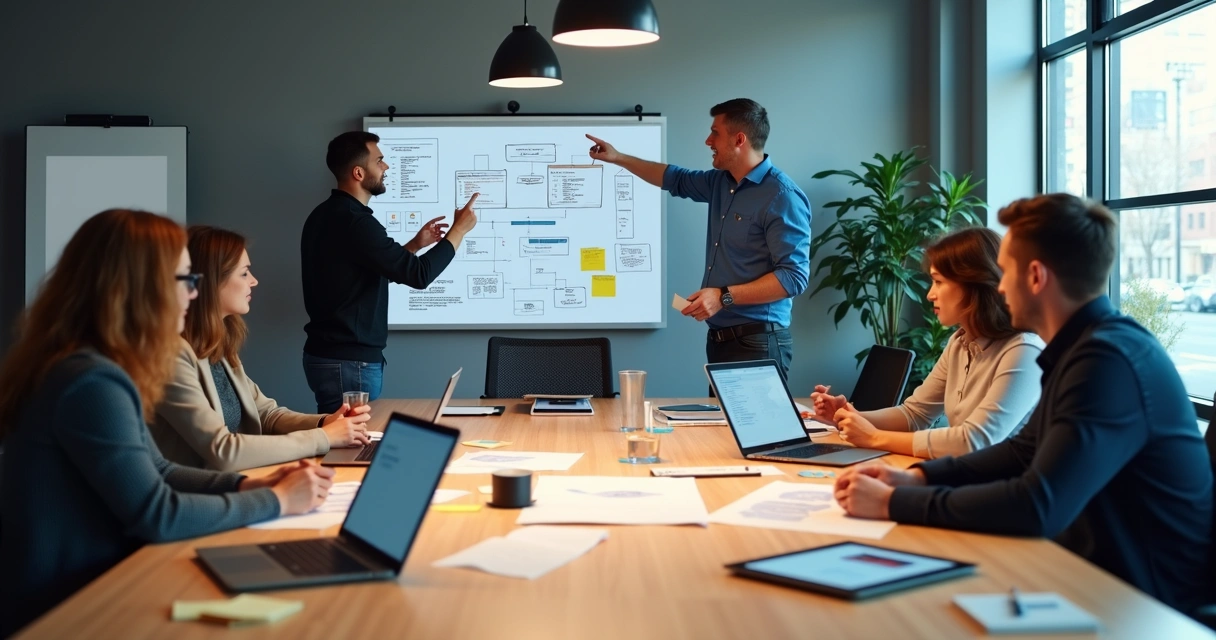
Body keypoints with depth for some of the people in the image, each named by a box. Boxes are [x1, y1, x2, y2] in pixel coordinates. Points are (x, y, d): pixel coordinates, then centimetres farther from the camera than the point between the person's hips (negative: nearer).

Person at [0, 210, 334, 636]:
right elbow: (156, 515, -24)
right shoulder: (91, 381, -24)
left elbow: (155, 474, 13)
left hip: (88, 588, 9)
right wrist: (276, 500, -13)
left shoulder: (98, 367, 6)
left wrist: (252, 485, 0)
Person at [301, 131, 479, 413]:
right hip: (349, 361, -10)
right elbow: (419, 274, -21)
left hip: (328, 354, 10)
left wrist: (416, 244, 18)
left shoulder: (326, 215, 11)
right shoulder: (354, 221, -20)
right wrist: (459, 229, -9)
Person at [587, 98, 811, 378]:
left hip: (756, 343, -8)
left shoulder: (783, 197, -16)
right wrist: (618, 158, 31)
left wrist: (724, 297, -25)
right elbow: (676, 179, 32)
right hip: (719, 338, 8)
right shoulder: (722, 181, 12)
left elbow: (794, 276, -22)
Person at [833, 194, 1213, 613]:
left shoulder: (1109, 361, -25)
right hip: (1098, 568, 8)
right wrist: (917, 477, 4)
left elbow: (1037, 507, -32)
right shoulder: (1088, 347, 7)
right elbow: (1025, 451, 18)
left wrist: (893, 503, -23)